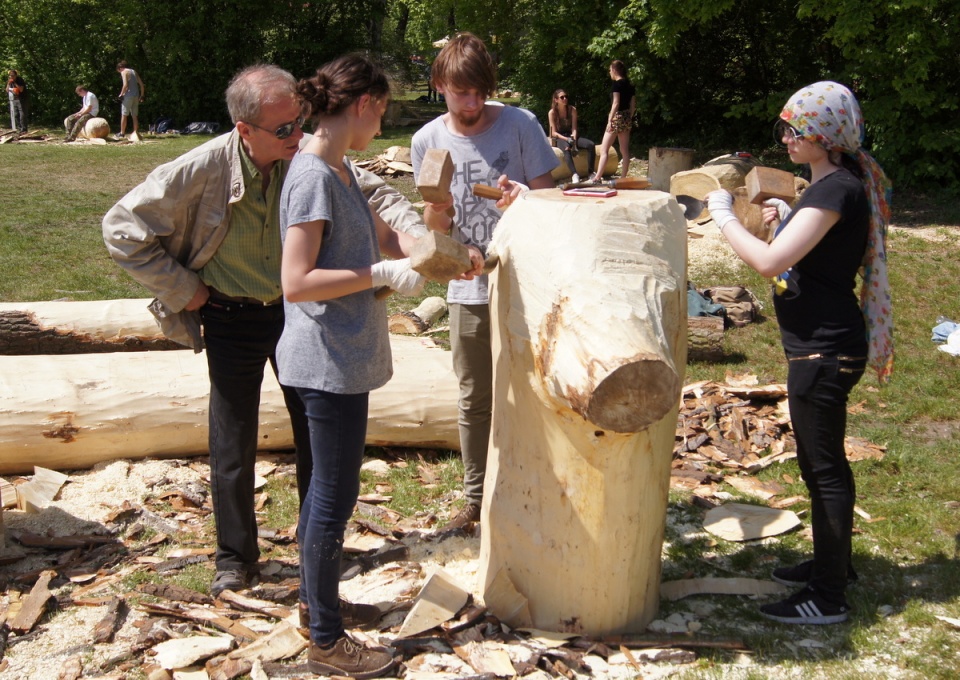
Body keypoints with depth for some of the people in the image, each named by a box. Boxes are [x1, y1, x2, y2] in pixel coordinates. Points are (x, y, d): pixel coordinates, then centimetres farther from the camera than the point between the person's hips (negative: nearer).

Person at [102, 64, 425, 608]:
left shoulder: (310, 156, -16)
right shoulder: (202, 170, -23)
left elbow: (373, 194, -9)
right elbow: (123, 227, -14)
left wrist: (418, 236, -27)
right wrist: (181, 289, -12)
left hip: (298, 310, 2)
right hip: (233, 321, -2)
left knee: (319, 434, 9)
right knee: (234, 445, 7)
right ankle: (236, 559, 27)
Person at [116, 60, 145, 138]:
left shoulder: (124, 72, -5)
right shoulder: (134, 71, 16)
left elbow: (125, 85, -18)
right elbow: (141, 84, 14)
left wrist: (121, 94, -8)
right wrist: (142, 95, 16)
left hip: (128, 95, -7)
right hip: (136, 96, 7)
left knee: (124, 115, 1)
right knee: (134, 116, 10)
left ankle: (122, 133, 3)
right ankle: (135, 133, 9)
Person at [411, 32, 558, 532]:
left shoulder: (520, 125, -9)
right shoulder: (427, 141, -1)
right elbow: (434, 227, 3)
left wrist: (524, 198, -29)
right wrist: (436, 208, -20)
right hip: (468, 290, 3)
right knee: (474, 400, 12)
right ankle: (477, 499, 27)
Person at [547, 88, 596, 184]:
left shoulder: (572, 109, 0)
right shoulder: (552, 113, -7)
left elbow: (574, 128, -6)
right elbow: (554, 132, -10)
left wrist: (574, 142, -23)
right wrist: (566, 139, -26)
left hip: (571, 136, 4)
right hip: (559, 138, -4)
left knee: (591, 145, -22)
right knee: (566, 148, -40)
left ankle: (591, 172, -22)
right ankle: (574, 174, -52)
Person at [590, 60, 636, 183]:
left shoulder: (617, 84, -12)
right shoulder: (630, 85, 11)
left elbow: (615, 103, -18)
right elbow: (633, 105, 13)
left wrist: (610, 120, -18)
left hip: (617, 117, -8)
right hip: (627, 119, 8)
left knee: (604, 149, -7)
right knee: (625, 150, 9)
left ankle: (597, 178, -12)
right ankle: (623, 178, 11)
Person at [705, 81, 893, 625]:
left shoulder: (838, 189, -20)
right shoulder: (835, 182, 12)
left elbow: (770, 261, -27)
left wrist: (724, 215, -14)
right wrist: (788, 220, 10)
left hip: (824, 350, -10)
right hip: (820, 342, 10)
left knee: (824, 466, -2)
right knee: (820, 461, 21)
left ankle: (829, 597, 9)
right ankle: (832, 564, 36)